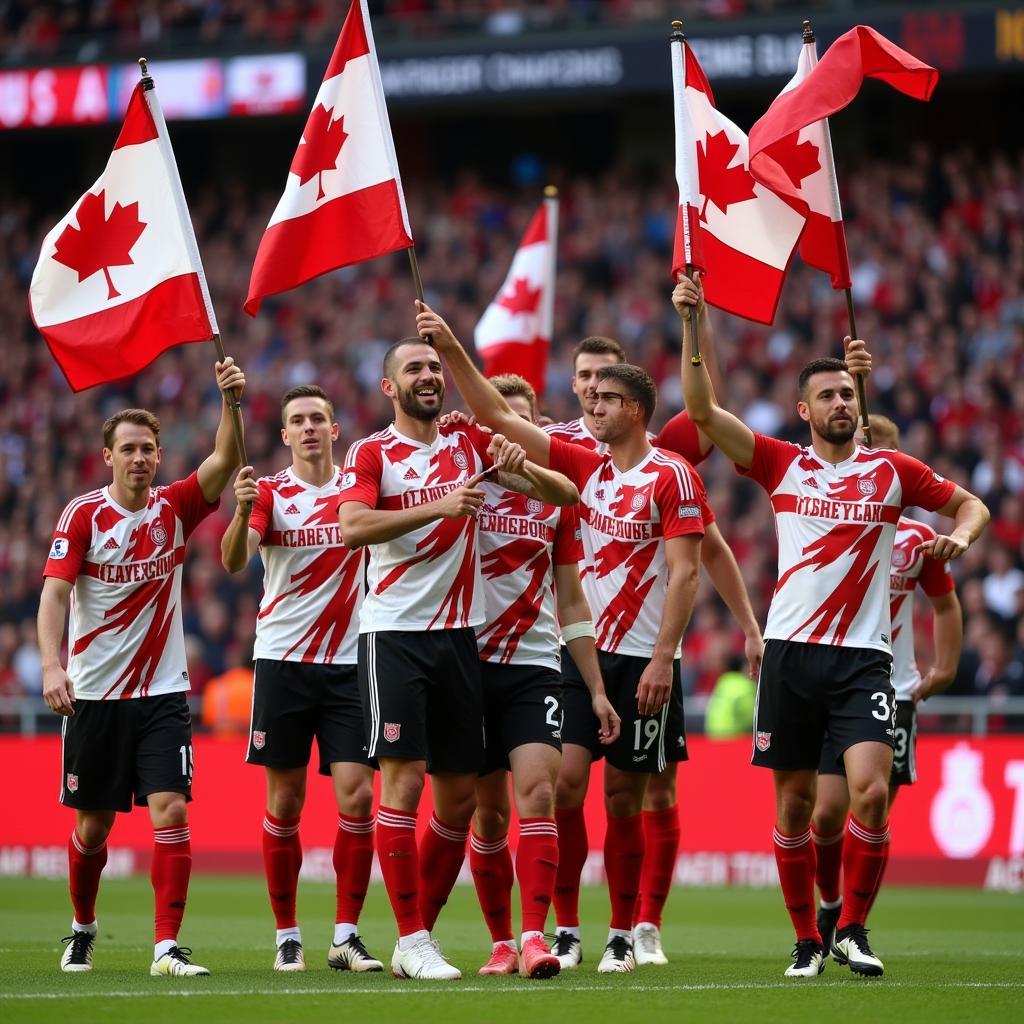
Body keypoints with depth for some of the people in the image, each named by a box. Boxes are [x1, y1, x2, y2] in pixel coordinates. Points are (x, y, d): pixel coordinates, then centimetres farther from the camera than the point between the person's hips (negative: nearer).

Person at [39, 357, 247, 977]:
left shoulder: (175, 509, 2)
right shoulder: (83, 515, -4)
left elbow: (224, 462, -13)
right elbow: (54, 594, -11)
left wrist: (231, 401, -31)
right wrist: (53, 666, -25)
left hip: (162, 693, 1)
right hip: (95, 694, -1)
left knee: (170, 812, -14)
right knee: (93, 825, 8)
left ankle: (168, 946, -14)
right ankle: (83, 928, 32)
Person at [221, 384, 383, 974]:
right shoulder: (270, 493, -1)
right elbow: (233, 560, -13)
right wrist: (242, 513, -35)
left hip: (349, 664, 1)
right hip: (283, 661, -1)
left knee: (357, 797, -7)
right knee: (285, 802, 2)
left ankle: (347, 937, -2)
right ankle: (287, 936, 11)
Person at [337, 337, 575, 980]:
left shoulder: (470, 444, 12)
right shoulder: (371, 454, 0)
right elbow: (351, 527, -17)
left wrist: (519, 463, -10)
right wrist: (438, 506, -24)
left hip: (459, 634, 5)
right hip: (394, 632, -5)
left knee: (459, 794, 5)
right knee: (404, 779, -11)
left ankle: (421, 932, 15)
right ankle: (412, 942, -9)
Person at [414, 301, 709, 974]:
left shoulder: (672, 476, -6)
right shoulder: (586, 466, 10)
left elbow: (684, 573, -11)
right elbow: (497, 416, 9)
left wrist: (662, 660, -18)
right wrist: (452, 351, 0)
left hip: (642, 659, -5)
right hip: (582, 648, 5)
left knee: (624, 797, 1)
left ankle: (623, 936, 10)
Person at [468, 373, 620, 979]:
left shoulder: (558, 498, 10)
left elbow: (572, 600, 15)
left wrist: (597, 689, 12)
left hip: (535, 667, 1)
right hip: (470, 663, -1)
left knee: (537, 790, -16)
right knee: (489, 812, 3)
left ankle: (535, 936, -21)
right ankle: (502, 942, 14)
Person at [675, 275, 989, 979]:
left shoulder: (892, 472, 7)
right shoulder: (783, 465, 6)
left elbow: (971, 504, 19)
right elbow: (703, 411, -1)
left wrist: (961, 535, -4)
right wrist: (692, 325, -10)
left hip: (863, 657, -1)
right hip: (791, 652, 1)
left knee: (871, 791, -17)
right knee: (794, 805, 4)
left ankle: (853, 928, -3)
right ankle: (807, 940, 16)